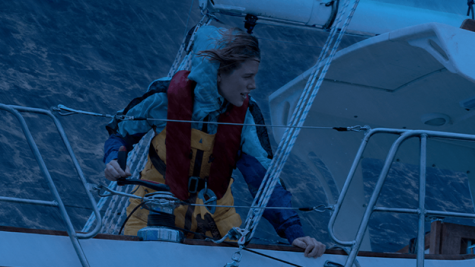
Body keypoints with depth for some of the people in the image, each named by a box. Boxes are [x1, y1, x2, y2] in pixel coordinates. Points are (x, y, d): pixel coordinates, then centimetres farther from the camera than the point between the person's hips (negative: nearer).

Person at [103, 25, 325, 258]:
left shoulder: (245, 114, -13)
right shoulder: (165, 97, -20)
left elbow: (263, 176, -16)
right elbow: (121, 132, -4)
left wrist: (294, 231, -26)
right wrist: (113, 160, -27)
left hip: (214, 211, 3)